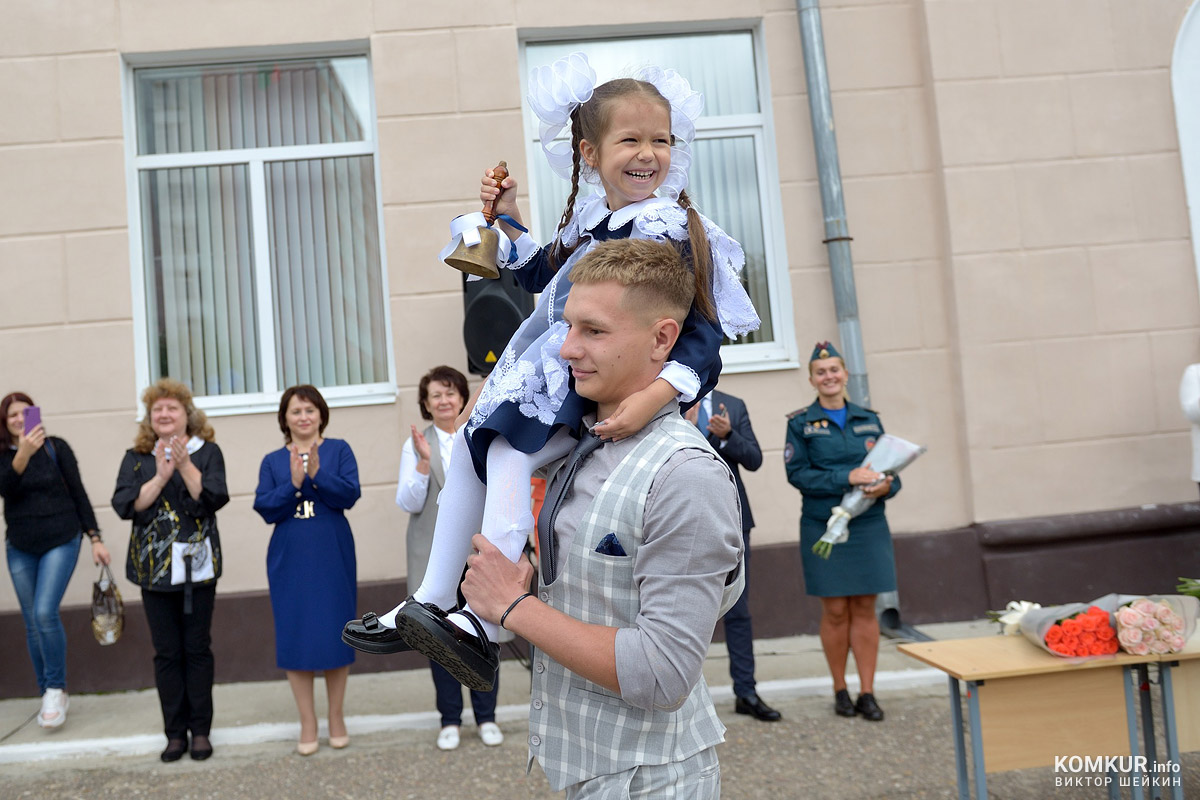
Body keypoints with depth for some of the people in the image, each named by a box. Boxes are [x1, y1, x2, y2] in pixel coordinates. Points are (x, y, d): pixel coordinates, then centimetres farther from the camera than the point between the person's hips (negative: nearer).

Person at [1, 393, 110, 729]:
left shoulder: (56, 447, -3)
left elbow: (78, 493, 1)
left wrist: (95, 538, -1)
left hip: (60, 541, -3)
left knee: (45, 613, -17)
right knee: (32, 624, 7)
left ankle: (56, 689, -2)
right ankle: (49, 697, 19)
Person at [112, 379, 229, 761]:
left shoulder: (207, 451, 2)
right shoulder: (136, 458, 7)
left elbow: (215, 499, -11)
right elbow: (124, 505, -6)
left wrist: (185, 465, -19)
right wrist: (161, 476, -16)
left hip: (198, 564, -2)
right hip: (154, 567, 2)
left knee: (197, 648, 3)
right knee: (166, 652, 6)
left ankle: (200, 730, 12)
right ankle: (175, 732, 14)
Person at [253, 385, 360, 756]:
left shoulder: (338, 450, 1)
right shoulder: (272, 461, 6)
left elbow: (350, 495, -11)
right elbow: (265, 509, -4)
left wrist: (317, 473, -24)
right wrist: (293, 483, -18)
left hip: (333, 558, -1)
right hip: (290, 561, 1)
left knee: (336, 633, 5)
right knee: (295, 637, 3)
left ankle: (337, 717, 21)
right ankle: (307, 723, 16)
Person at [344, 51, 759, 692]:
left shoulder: (672, 232, -15)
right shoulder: (590, 217, 7)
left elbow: (703, 337, -20)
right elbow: (546, 277, 27)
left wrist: (654, 397, -36)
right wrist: (508, 222, 15)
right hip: (554, 376, 9)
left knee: (508, 453, -25)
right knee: (468, 447, 10)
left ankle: (486, 627, -23)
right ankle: (431, 603, 20)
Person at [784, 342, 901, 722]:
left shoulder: (869, 419, 9)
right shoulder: (800, 423, 0)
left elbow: (891, 469, 10)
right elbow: (797, 474, -9)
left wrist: (886, 486, -13)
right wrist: (847, 478, -20)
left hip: (869, 527, 2)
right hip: (823, 529, -2)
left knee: (865, 609, 5)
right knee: (835, 611, 4)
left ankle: (867, 692, 12)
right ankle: (840, 689, 18)